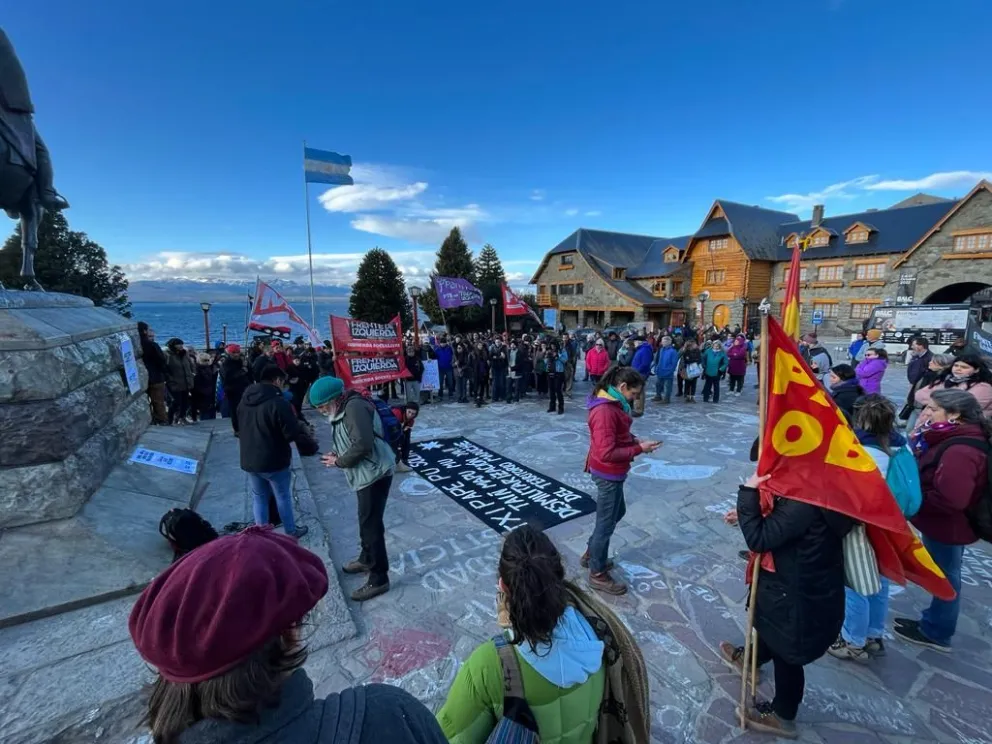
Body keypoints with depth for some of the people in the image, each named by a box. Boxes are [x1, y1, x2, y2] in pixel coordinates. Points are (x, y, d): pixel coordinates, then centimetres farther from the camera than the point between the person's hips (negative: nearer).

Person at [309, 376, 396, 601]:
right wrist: (337, 454, 2)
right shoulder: (344, 409, 12)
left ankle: (379, 579, 11)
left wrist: (339, 462, -14)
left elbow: (363, 445, -27)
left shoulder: (354, 407, -20)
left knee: (371, 524, -2)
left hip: (375, 473, -10)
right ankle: (367, 559, 44)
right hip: (367, 474, 10)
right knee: (366, 521, 24)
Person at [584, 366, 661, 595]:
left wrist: (635, 441, -4)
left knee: (617, 513, 26)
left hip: (611, 472, 10)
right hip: (608, 474, -10)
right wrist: (639, 449, -23)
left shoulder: (613, 404, 3)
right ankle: (597, 574, 26)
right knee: (606, 523, 7)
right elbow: (607, 453, -31)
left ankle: (591, 554, 43)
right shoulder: (605, 411, -28)